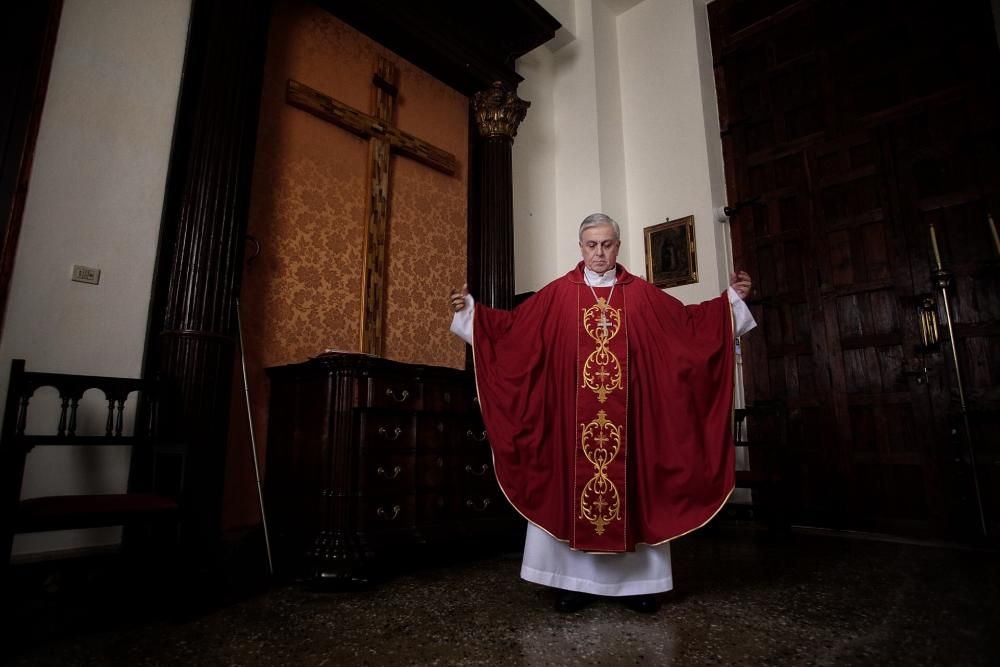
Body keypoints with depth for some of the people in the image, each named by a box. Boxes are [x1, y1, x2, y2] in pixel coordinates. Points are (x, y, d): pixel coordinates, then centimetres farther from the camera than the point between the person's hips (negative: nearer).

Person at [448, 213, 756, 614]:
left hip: (628, 413, 1)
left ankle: (637, 579, 19)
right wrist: (470, 310, -3)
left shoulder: (641, 294, 9)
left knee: (632, 486, 5)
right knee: (572, 487, 2)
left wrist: (732, 298, 4)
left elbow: (689, 322, 10)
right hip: (572, 413, -1)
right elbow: (512, 326, 3)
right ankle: (577, 580, 15)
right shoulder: (557, 294, 5)